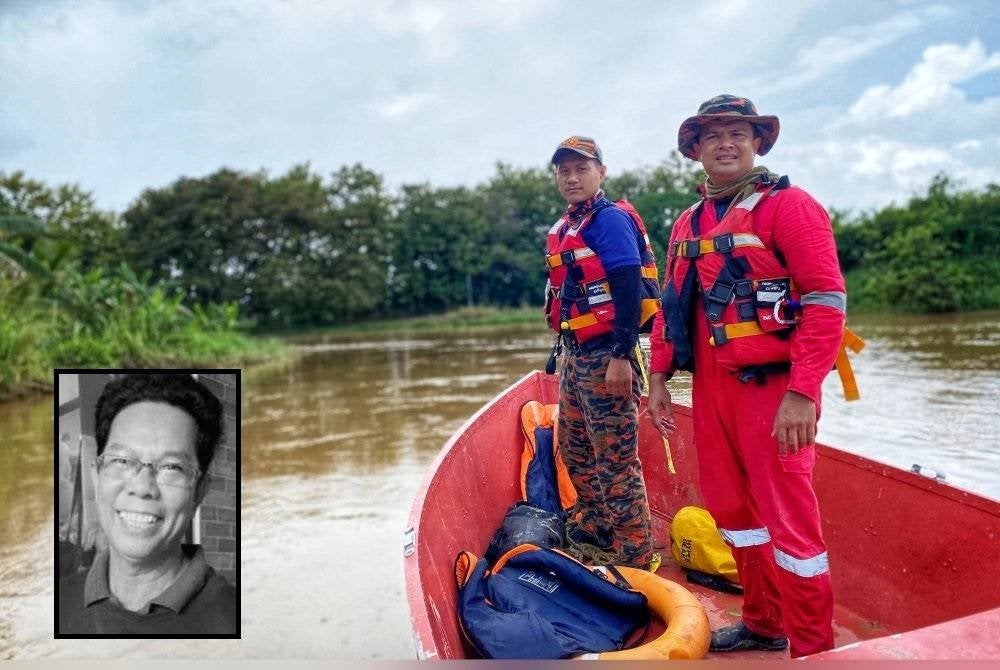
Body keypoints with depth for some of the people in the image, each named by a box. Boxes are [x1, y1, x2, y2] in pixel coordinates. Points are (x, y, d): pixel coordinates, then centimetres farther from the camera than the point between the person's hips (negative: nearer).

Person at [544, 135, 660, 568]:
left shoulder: (611, 219, -11)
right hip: (576, 355, 9)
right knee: (573, 448, 18)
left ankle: (634, 554, 11)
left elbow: (630, 290, -19)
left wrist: (621, 356, -23)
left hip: (607, 357, -9)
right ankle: (592, 530, 35)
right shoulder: (564, 228, 16)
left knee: (616, 459, -2)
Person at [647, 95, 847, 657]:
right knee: (732, 510, 16)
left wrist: (803, 393, -20)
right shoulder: (687, 225, 14)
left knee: (789, 520, 0)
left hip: (772, 387, -7)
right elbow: (670, 308, 18)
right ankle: (764, 625, 35)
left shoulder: (788, 205, -6)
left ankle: (813, 649, 19)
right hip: (711, 388, 7)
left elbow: (828, 301, -13)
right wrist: (659, 378, 12)